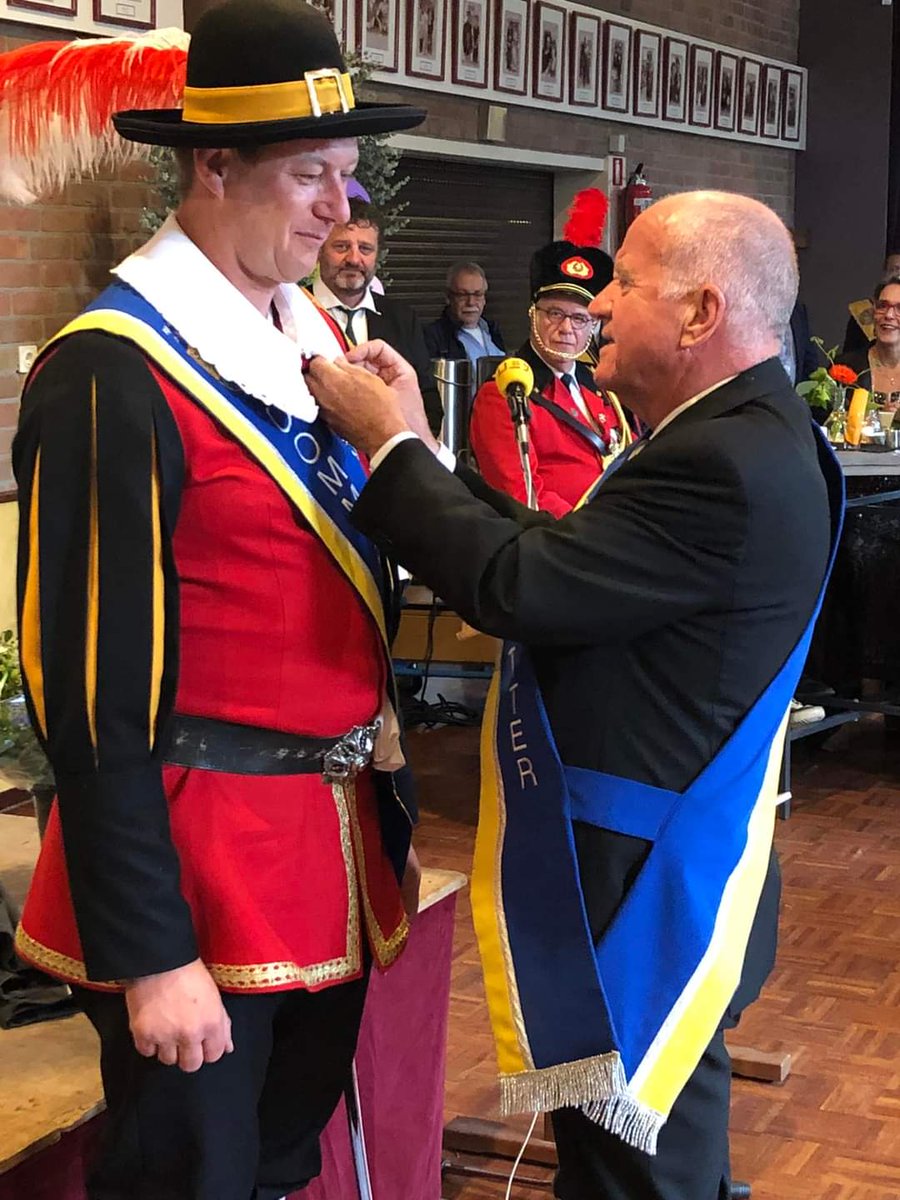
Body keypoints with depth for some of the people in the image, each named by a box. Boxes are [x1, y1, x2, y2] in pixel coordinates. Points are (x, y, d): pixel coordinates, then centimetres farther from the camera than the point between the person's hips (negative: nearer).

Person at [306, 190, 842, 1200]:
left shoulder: (731, 465, -25)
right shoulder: (745, 434, 8)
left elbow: (515, 586, -26)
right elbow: (559, 558, 9)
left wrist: (389, 444, -14)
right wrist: (422, 452, 4)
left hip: (644, 897, -10)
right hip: (655, 877, 10)